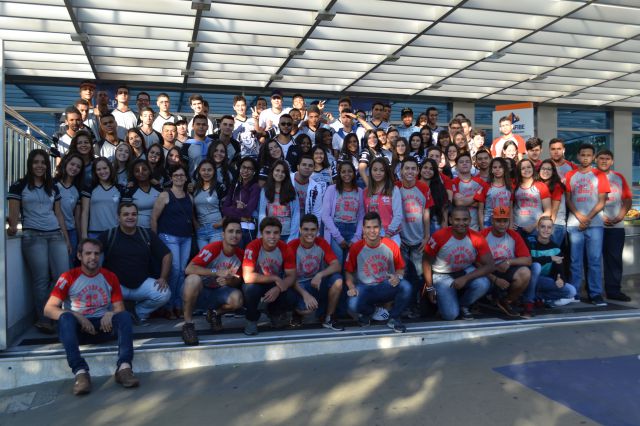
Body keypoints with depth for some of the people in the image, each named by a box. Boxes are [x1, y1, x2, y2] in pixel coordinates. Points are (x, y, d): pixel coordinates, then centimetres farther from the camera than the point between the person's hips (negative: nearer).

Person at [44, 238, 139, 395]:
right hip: (78, 328, -1)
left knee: (124, 316, -26)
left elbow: (120, 308, 7)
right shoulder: (68, 277, 2)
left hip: (104, 326, 2)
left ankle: (124, 367, -42)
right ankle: (80, 371, -44)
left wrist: (110, 314, -18)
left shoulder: (110, 277, 9)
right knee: (66, 317, -33)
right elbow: (49, 309, -6)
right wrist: (78, 317, -21)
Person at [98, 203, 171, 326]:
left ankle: (141, 313, 11)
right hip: (115, 284, -2)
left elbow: (166, 255, 5)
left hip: (142, 283, 2)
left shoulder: (148, 235, 2)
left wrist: (163, 278, -4)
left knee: (164, 294, -23)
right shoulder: (108, 236, -3)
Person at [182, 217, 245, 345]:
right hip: (200, 288, -4)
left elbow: (238, 281, 3)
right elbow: (189, 269, -32)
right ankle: (188, 324, -19)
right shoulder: (212, 248, -23)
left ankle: (215, 313, 8)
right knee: (193, 279, -38)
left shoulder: (241, 254, -8)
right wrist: (217, 272, -39)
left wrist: (229, 281, -22)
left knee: (237, 298, -28)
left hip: (219, 291, 4)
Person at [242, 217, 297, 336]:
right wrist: (275, 278, -32)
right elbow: (247, 276, -33)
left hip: (277, 286, 3)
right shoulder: (253, 247, -25)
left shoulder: (285, 248, -15)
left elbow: (291, 275, -13)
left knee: (291, 300, -25)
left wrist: (278, 289, -33)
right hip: (258, 283, -2)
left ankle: (274, 312, 13)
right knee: (250, 287, -36)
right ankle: (252, 319, -6)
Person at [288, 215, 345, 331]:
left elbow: (337, 265, -14)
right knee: (306, 309, -32)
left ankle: (328, 318, -8)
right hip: (300, 285, -3)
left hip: (318, 281, 3)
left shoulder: (321, 243, -7)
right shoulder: (292, 246, -16)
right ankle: (298, 311, 9)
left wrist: (320, 275, -33)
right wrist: (305, 294, -29)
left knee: (337, 279, -27)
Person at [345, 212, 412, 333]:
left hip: (387, 287, 1)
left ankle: (393, 318, -2)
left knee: (406, 287, -32)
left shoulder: (391, 245, -4)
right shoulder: (356, 248, -6)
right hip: (365, 289, 0)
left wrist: (398, 277, -18)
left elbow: (400, 268, 6)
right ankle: (369, 311, 10)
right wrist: (351, 287, -16)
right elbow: (348, 271, 3)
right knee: (353, 305, -33)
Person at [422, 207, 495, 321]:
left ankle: (463, 305, 3)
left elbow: (490, 265, -18)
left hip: (466, 272, 3)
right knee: (450, 315, -18)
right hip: (443, 276, -2)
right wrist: (429, 287, -5)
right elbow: (426, 260, -8)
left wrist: (465, 278, -30)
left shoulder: (477, 238, -16)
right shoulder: (439, 236, -22)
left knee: (483, 284, -30)